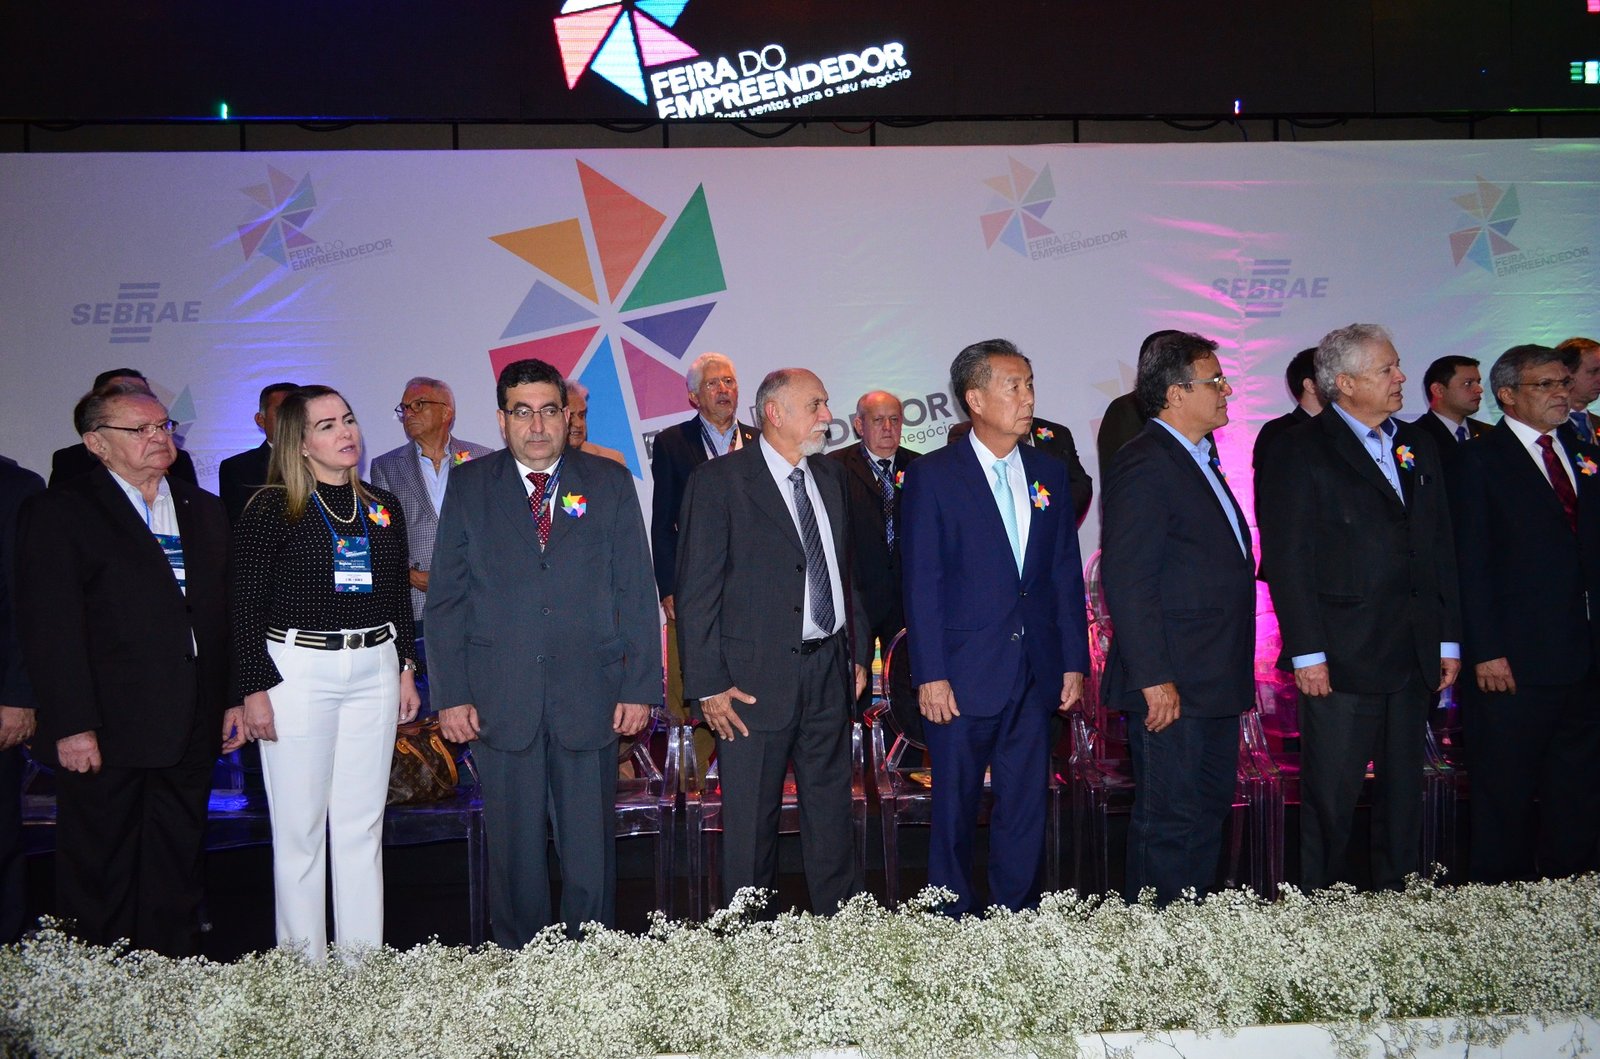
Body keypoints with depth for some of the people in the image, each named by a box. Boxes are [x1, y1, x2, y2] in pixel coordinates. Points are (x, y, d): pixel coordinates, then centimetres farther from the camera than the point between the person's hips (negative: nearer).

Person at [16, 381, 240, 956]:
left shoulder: (205, 510, 13)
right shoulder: (59, 511, -3)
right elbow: (49, 627, -10)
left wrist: (235, 698, 8)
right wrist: (71, 726, -15)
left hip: (190, 731, 5)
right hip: (105, 734, -5)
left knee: (177, 873, 13)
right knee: (99, 876, 6)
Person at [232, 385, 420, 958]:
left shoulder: (383, 507, 10)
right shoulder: (270, 509, -5)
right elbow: (246, 606, -6)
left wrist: (406, 668, 12)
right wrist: (254, 689, -10)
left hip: (374, 670, 4)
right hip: (297, 670, -4)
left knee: (363, 824, 9)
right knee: (300, 829, 3)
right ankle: (303, 964, 17)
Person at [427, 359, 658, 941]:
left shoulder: (610, 482, 6)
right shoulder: (470, 485, 7)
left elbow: (636, 592, 3)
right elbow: (447, 598, 5)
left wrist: (640, 687, -2)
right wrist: (451, 694, -2)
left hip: (590, 695, 0)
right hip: (500, 701, 0)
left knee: (592, 846, 6)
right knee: (514, 847, 9)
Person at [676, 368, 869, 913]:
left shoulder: (831, 477, 12)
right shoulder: (718, 480, -9)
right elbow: (696, 591, -11)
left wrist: (859, 652, 13)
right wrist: (709, 686, -15)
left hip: (828, 671, 6)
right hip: (755, 679, -6)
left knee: (832, 812, 16)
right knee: (751, 821, 6)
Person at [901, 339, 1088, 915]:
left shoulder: (1049, 472, 10)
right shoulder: (932, 475, -4)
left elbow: (1066, 574, 11)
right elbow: (921, 583, -8)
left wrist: (1074, 661, 7)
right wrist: (930, 676, -12)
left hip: (1034, 673, 4)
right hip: (963, 674, -4)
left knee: (1026, 808, 11)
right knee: (955, 810, 8)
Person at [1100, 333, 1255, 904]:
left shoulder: (1197, 460, 18)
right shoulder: (1144, 464, -14)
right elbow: (1127, 581, -20)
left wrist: (1234, 675, 20)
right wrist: (1153, 679, -23)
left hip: (1214, 685, 10)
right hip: (1172, 687, -10)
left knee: (1207, 814, 16)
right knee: (1170, 824, -2)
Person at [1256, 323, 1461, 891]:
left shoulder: (1418, 446, 14)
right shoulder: (1300, 451, -6)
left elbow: (1440, 547, 16)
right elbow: (1287, 561, -10)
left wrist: (1448, 640, 11)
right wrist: (1306, 653, -15)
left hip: (1414, 654, 6)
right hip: (1342, 655, -6)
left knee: (1404, 791, 15)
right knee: (1331, 798, 1)